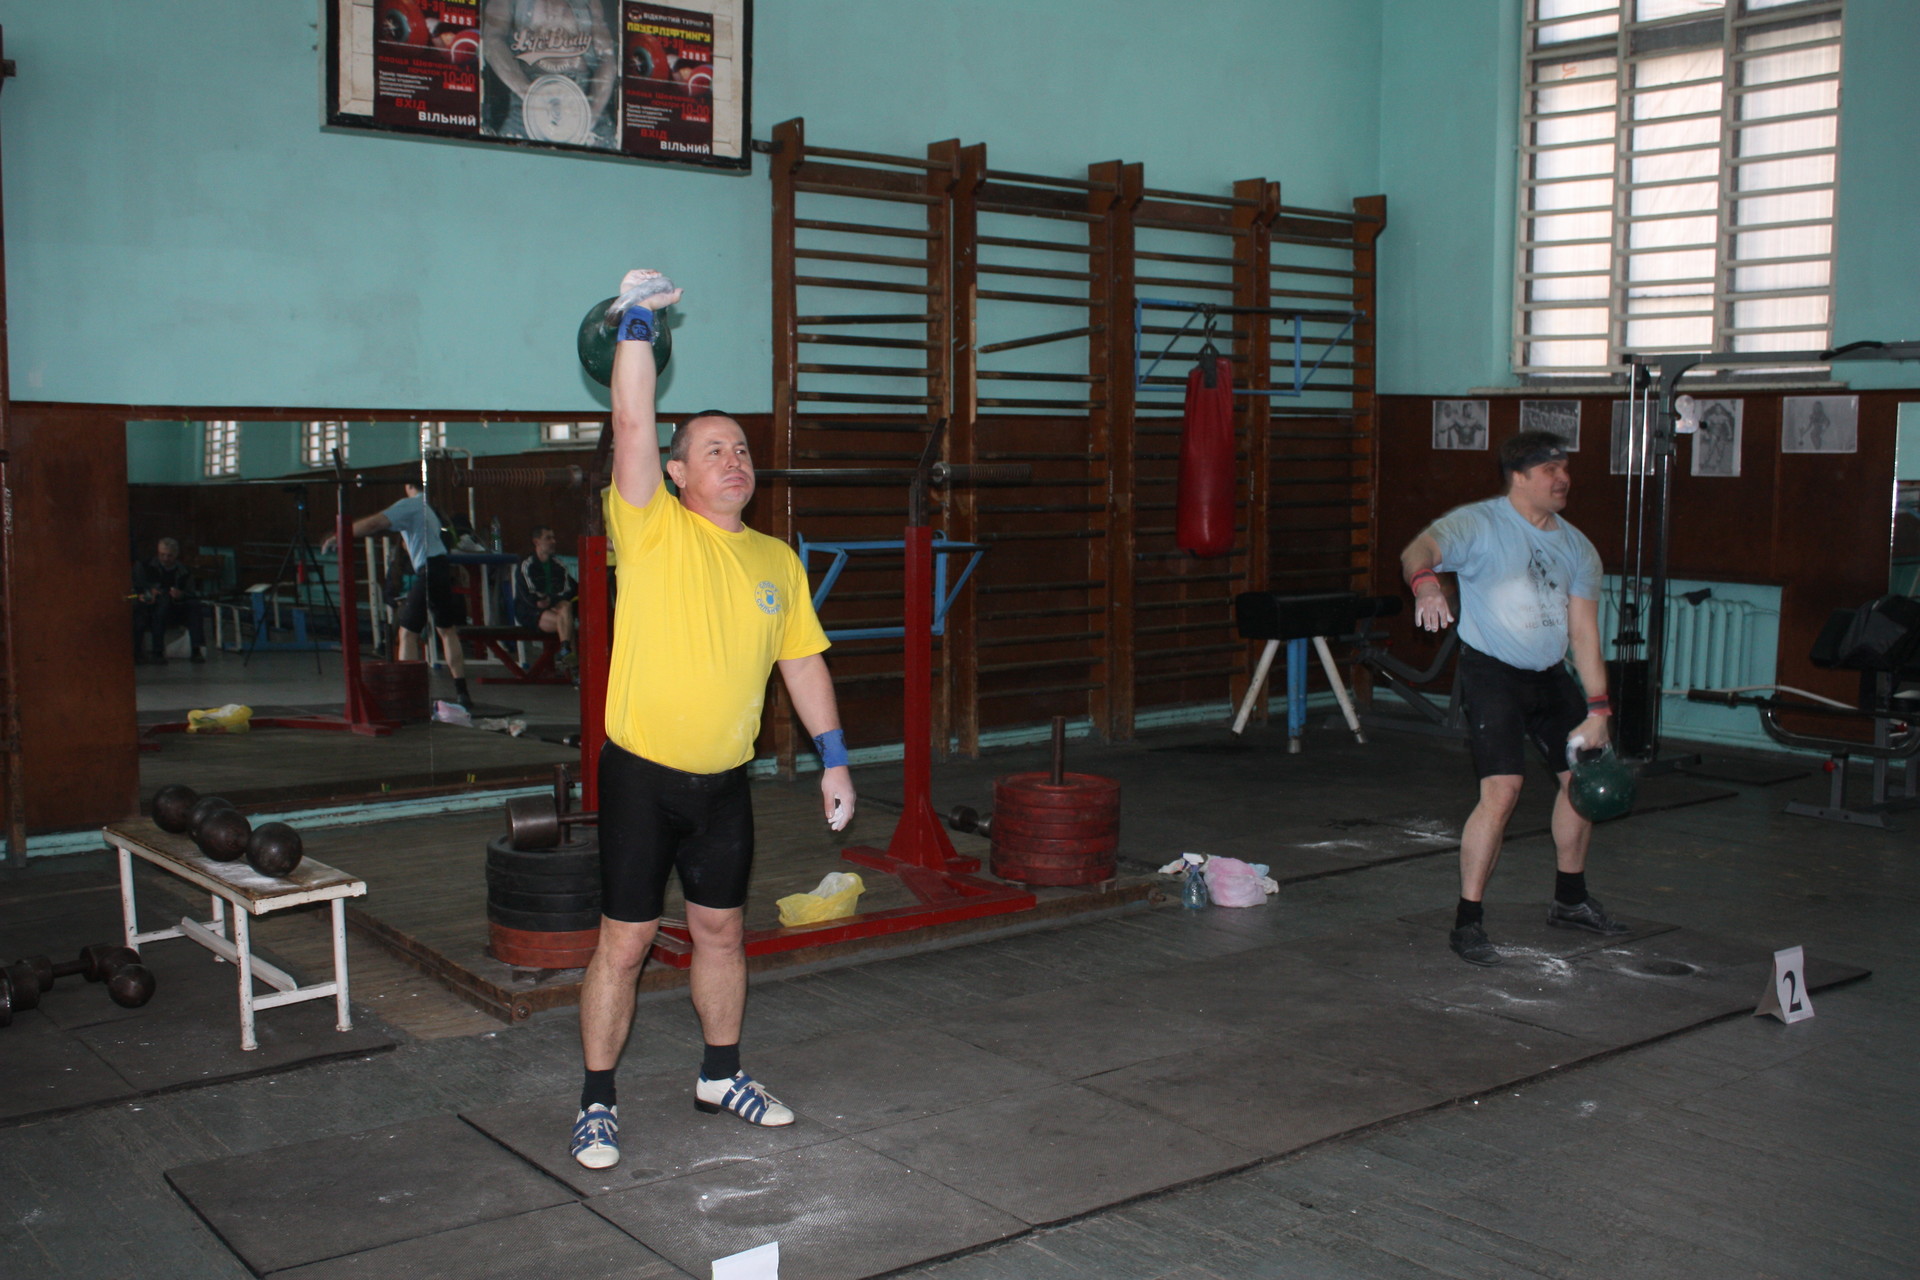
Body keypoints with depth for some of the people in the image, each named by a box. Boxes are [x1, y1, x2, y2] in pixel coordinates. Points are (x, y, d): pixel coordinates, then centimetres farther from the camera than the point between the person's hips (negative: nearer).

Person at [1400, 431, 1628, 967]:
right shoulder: (1479, 524, -13)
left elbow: (1584, 632, 2)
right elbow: (1419, 549, -33)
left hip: (1551, 676, 7)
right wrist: (1426, 581, -57)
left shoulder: (1577, 548, 5)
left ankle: (1570, 899, 36)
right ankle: (1467, 923, -9)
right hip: (1492, 674, -7)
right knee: (1501, 792, -20)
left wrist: (1597, 709, -6)